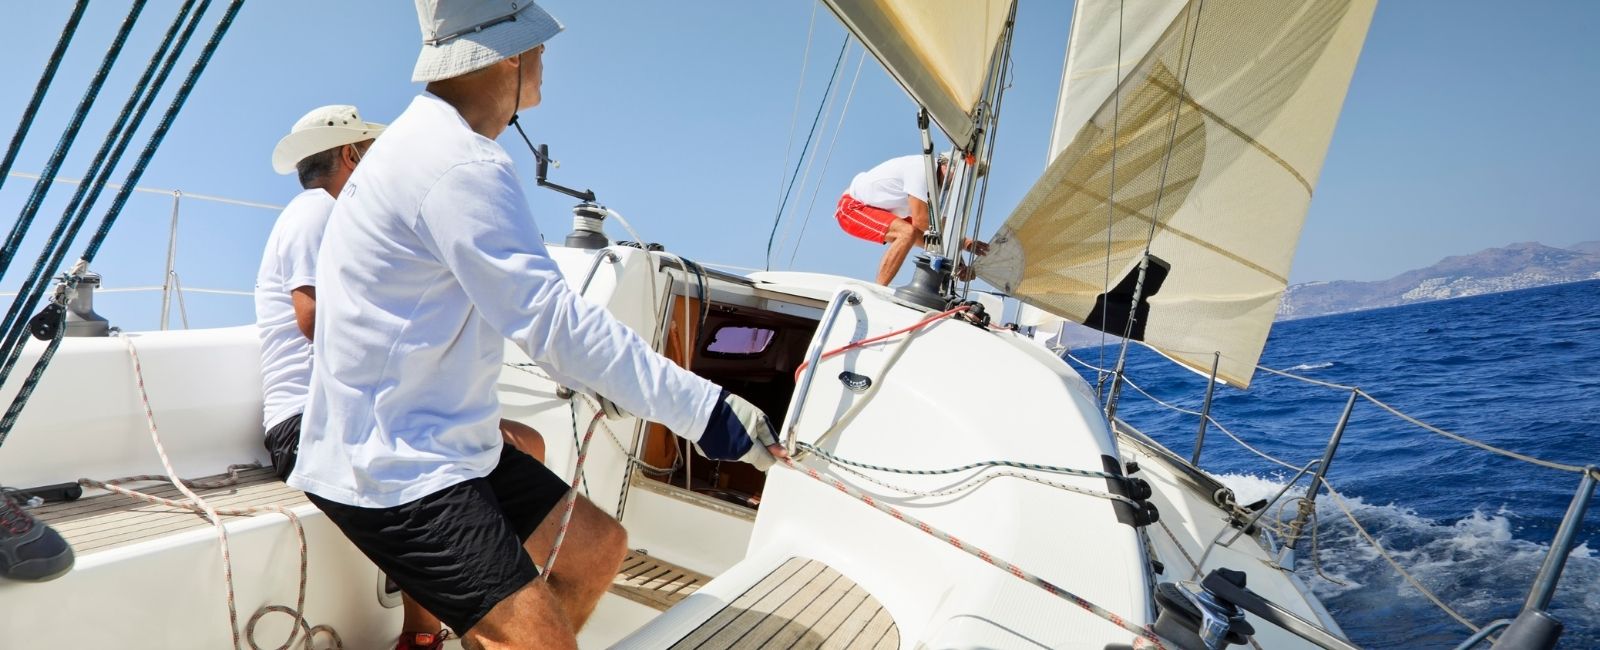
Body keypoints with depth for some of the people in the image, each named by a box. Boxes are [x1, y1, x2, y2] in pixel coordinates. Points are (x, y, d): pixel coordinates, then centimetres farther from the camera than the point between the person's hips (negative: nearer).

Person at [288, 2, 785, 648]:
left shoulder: (428, 140, 13)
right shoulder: (460, 167, -22)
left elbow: (514, 298, 22)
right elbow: (554, 321, -28)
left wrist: (590, 374, 22)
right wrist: (706, 409, -27)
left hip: (444, 442, 11)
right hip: (388, 468, -11)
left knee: (597, 547, 15)